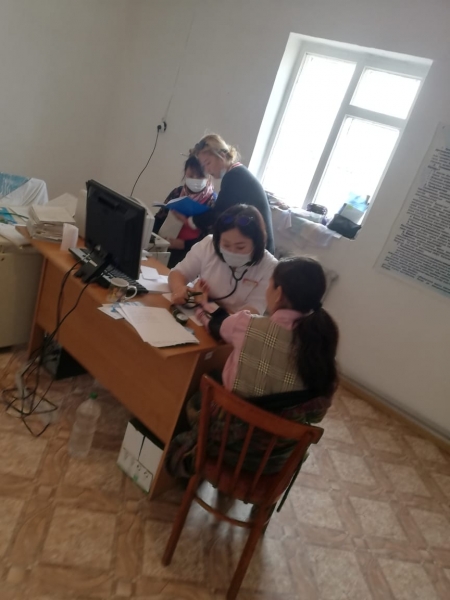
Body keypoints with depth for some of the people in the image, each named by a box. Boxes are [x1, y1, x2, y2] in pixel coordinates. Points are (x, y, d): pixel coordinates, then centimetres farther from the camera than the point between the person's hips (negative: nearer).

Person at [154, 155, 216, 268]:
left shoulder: (213, 201, -1)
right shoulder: (177, 192, 12)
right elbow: (159, 218, 13)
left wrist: (184, 244, -19)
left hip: (190, 254, -4)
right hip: (165, 247, 4)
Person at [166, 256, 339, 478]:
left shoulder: (249, 326, -23)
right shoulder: (323, 341, -15)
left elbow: (217, 324, 2)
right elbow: (316, 413, -2)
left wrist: (204, 304, 23)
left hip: (234, 440, -3)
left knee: (195, 403, 28)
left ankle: (192, 462, 37)